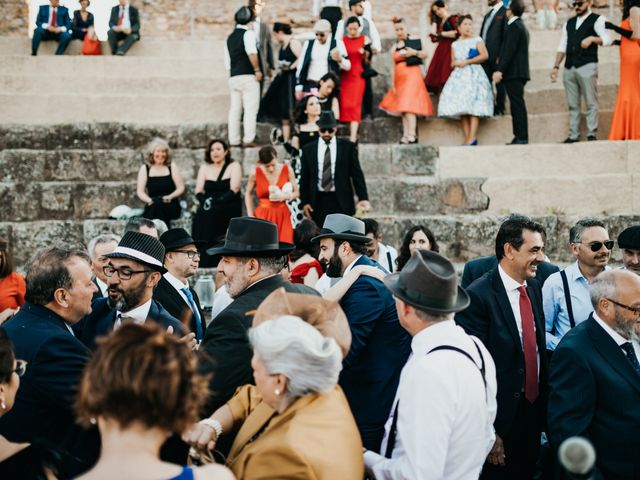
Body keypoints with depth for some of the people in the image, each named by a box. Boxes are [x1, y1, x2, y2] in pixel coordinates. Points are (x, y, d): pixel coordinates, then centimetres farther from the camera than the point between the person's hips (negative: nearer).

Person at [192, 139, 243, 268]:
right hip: (208, 215, 3)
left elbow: (233, 190, -6)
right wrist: (206, 201, -11)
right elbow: (199, 192, 11)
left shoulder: (234, 166, 7)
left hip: (228, 213, -3)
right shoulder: (204, 168, 18)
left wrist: (215, 202, -18)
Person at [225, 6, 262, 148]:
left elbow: (227, 62, 16)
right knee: (250, 109, -6)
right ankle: (248, 140, -10)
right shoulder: (248, 33, -5)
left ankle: (234, 141, 7)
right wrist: (257, 70, -16)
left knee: (234, 110, 7)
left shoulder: (230, 37, 17)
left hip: (233, 77, 7)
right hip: (248, 76, -7)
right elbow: (252, 52, -22)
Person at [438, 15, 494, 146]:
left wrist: (467, 62, -8)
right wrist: (456, 63, -4)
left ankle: (472, 137, -22)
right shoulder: (455, 44, 19)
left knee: (473, 106, -16)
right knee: (461, 107, -4)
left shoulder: (477, 40, 6)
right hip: (459, 76, 5)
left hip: (474, 74, -5)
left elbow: (485, 55, -7)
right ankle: (467, 138, -5)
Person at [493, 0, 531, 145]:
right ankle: (520, 137, 10)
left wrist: (500, 70, -22)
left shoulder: (513, 27, -12)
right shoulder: (521, 26, 20)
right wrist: (501, 60, 23)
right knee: (517, 105, 9)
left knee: (517, 105, -10)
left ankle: (521, 137, -11)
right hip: (518, 72, 10)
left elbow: (509, 50, -20)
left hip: (513, 73, -10)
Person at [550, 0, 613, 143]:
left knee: (591, 103, -4)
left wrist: (592, 38, -29)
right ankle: (573, 135, 8)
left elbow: (607, 39, -12)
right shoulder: (569, 23, 20)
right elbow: (562, 46, 19)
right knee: (572, 104, 6)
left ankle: (592, 134, -2)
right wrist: (556, 66, 9)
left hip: (587, 66, -5)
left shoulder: (597, 20, 2)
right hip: (569, 68, 5)